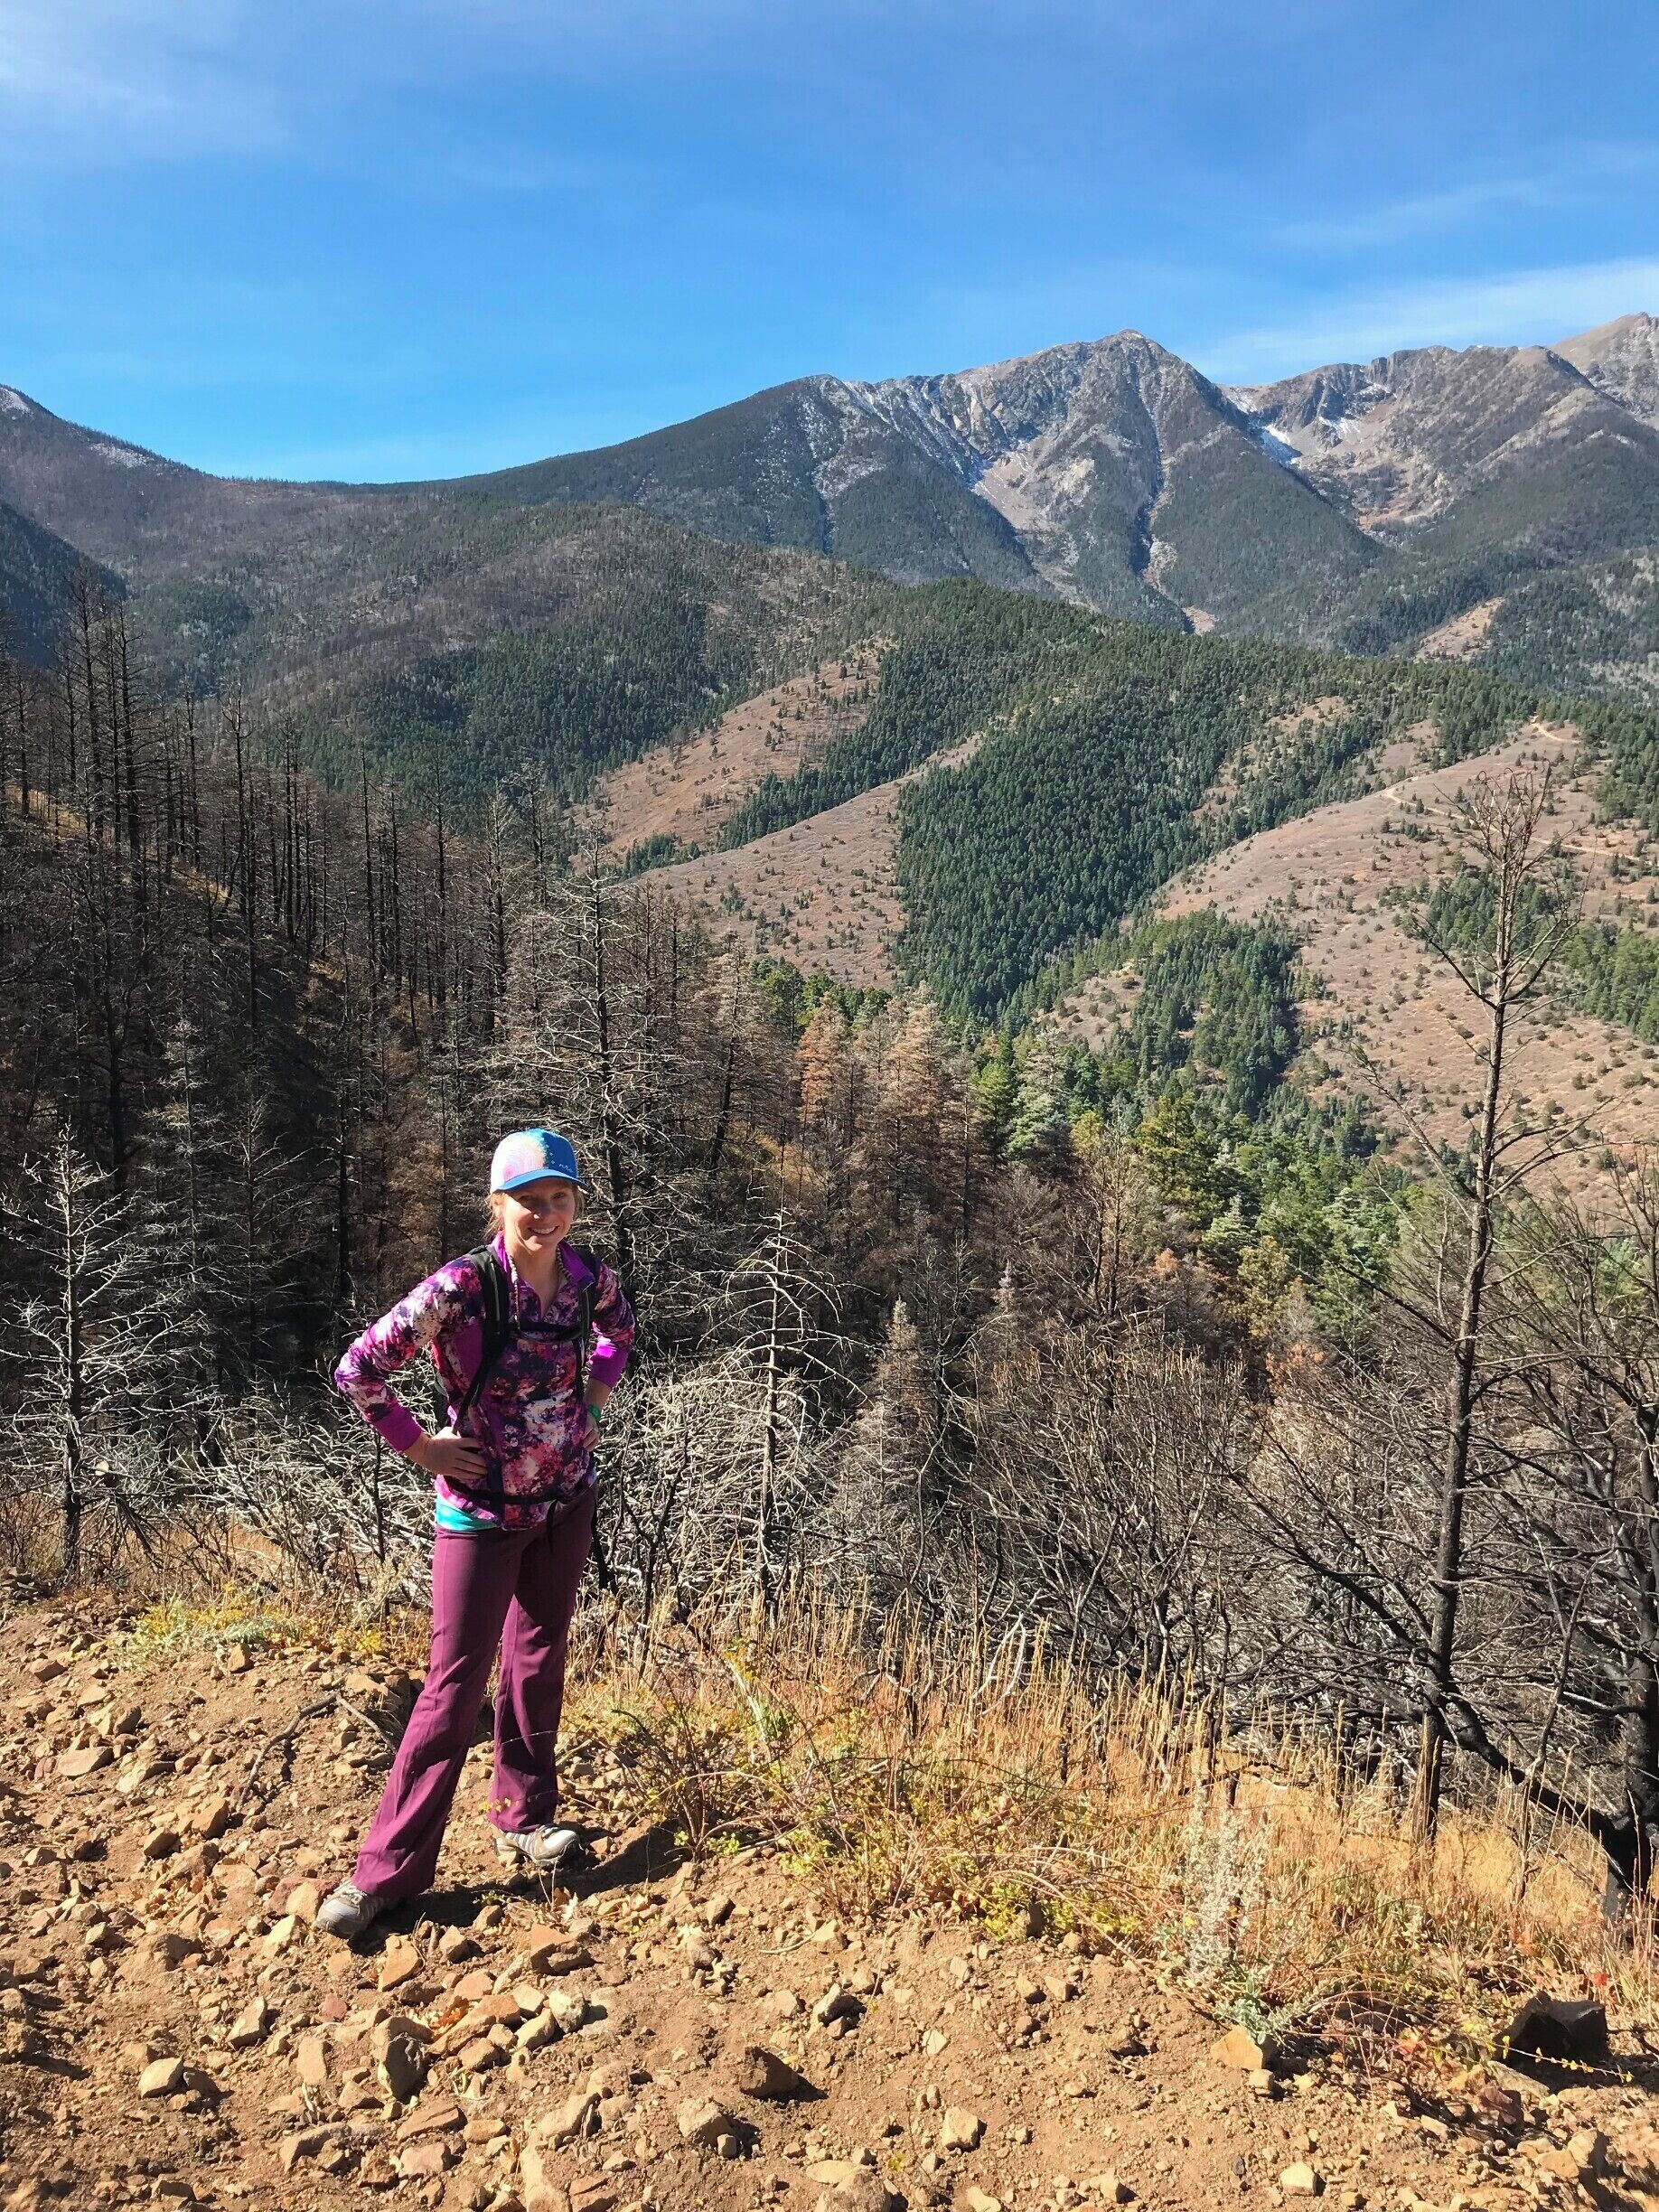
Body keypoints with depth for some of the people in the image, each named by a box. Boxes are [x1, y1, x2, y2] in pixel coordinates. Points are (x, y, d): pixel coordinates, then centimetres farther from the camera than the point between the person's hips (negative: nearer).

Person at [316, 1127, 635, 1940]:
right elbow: (358, 1369, -22)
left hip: (566, 1503, 5)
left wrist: (594, 1395, 4)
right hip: (482, 1508, -5)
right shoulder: (462, 1287, -24)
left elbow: (618, 1329, 17)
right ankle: (387, 1867, 13)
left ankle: (525, 1815, 37)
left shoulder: (590, 1278, -8)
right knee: (456, 1684, -1)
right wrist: (421, 1446, -15)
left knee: (539, 1660, 18)